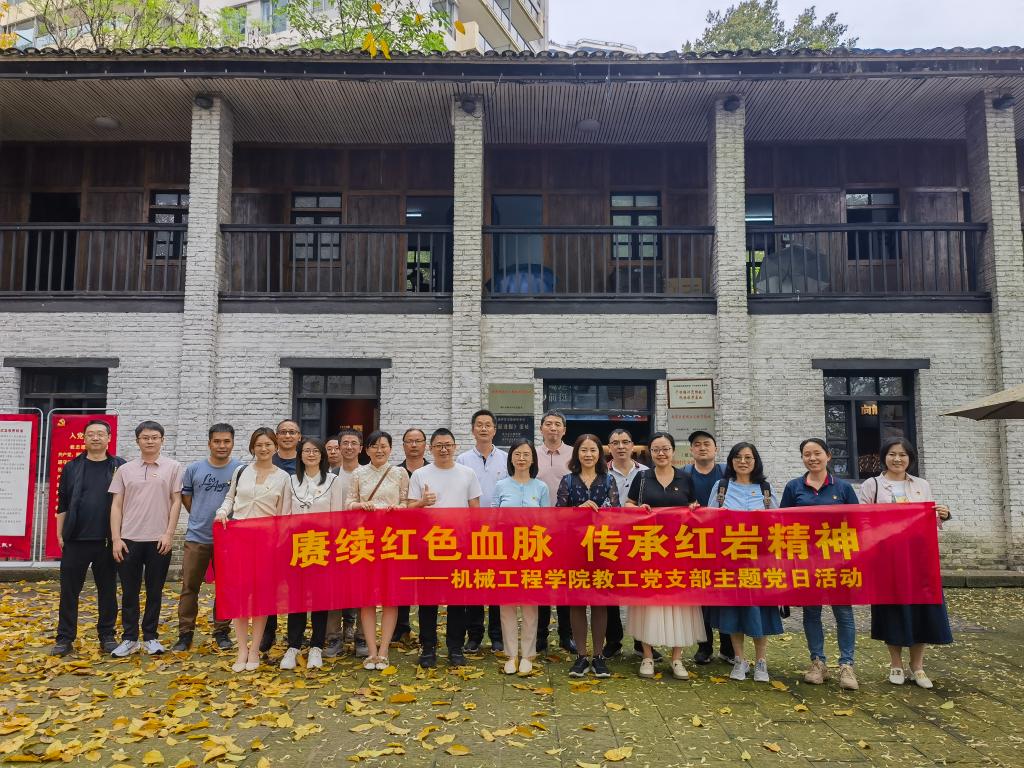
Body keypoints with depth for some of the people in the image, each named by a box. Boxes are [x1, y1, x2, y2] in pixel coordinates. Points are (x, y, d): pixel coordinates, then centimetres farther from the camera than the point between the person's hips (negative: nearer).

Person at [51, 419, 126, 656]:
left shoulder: (119, 467, 3)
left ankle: (107, 636, 17)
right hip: (76, 540, 1)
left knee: (108, 590, 8)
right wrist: (60, 534, 4)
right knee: (69, 591, 4)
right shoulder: (72, 468, 6)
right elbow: (62, 504, 9)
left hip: (107, 541, -1)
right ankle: (65, 639, 15)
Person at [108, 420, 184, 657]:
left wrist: (169, 534, -6)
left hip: (159, 540, -1)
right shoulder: (125, 469, 8)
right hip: (129, 540, 1)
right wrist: (116, 538, -1)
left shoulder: (172, 467, 3)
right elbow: (116, 505, 6)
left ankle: (150, 637, 19)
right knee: (129, 592, 7)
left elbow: (176, 502, 1)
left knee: (155, 592, 7)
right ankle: (129, 639, 18)